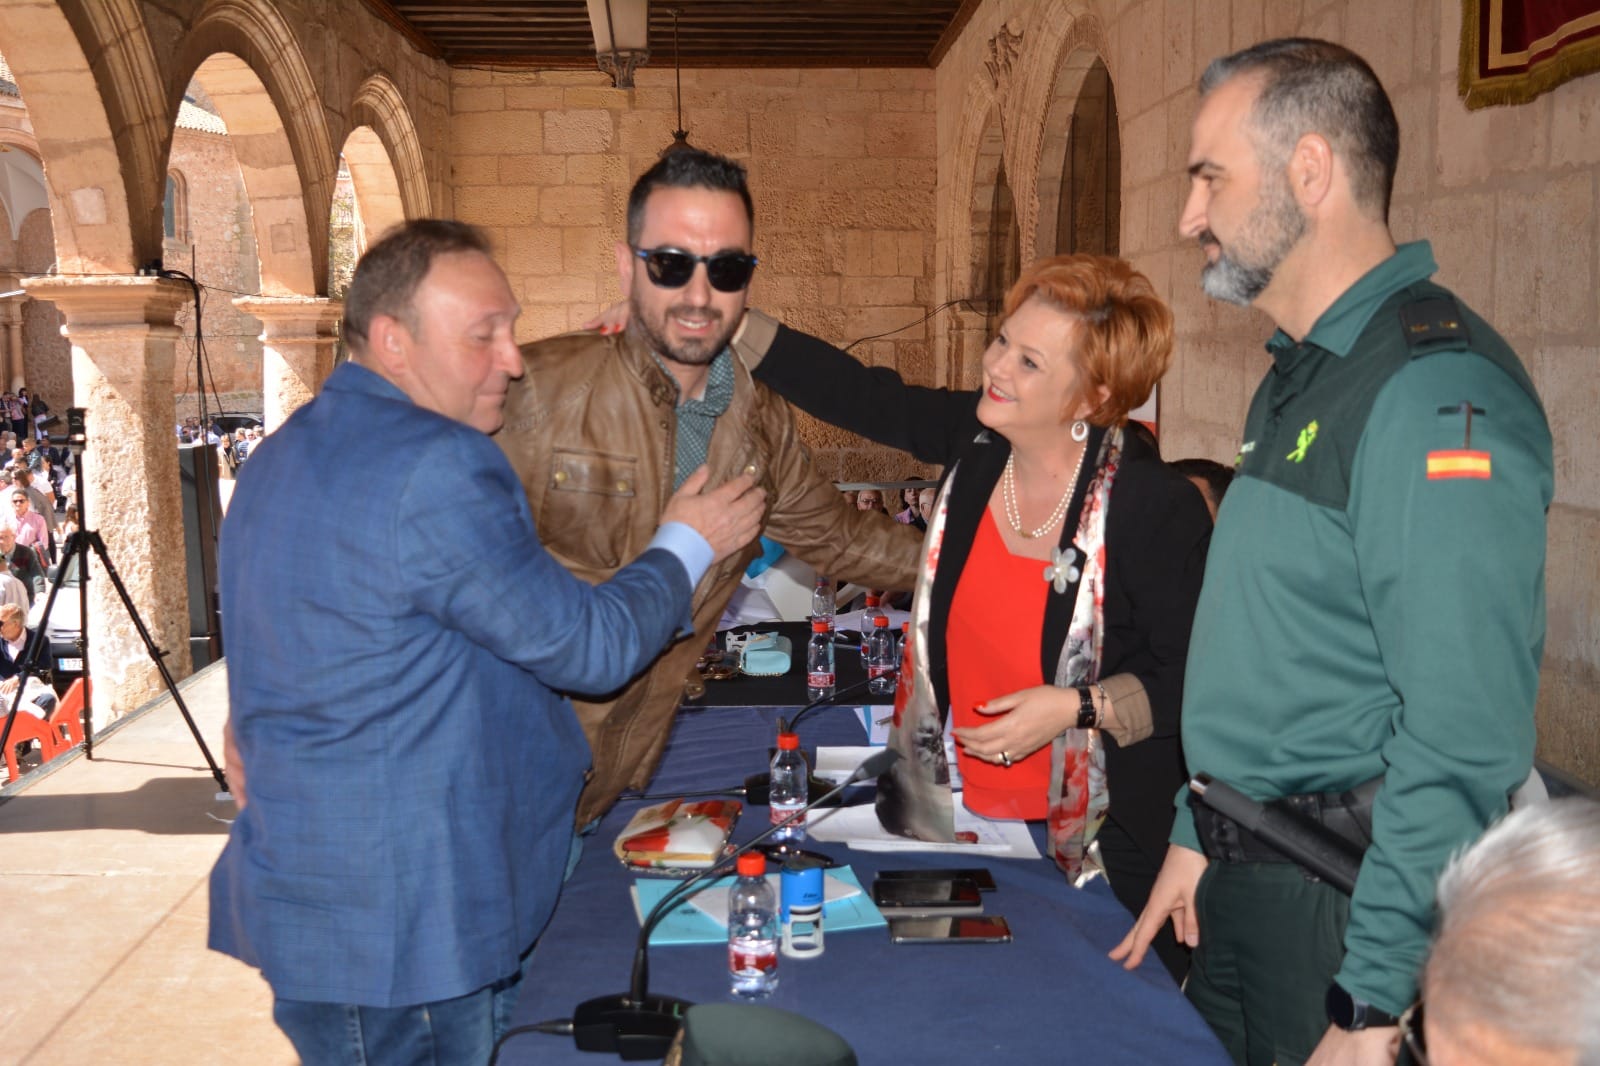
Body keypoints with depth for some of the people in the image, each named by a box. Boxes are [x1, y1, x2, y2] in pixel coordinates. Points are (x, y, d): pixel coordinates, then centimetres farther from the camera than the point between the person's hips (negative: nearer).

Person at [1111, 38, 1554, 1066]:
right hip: (1241, 881, 9)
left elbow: (1463, 739, -26)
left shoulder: (1435, 386, -21)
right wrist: (1197, 837, 16)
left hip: (1342, 900, -9)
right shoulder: (1298, 375, 11)